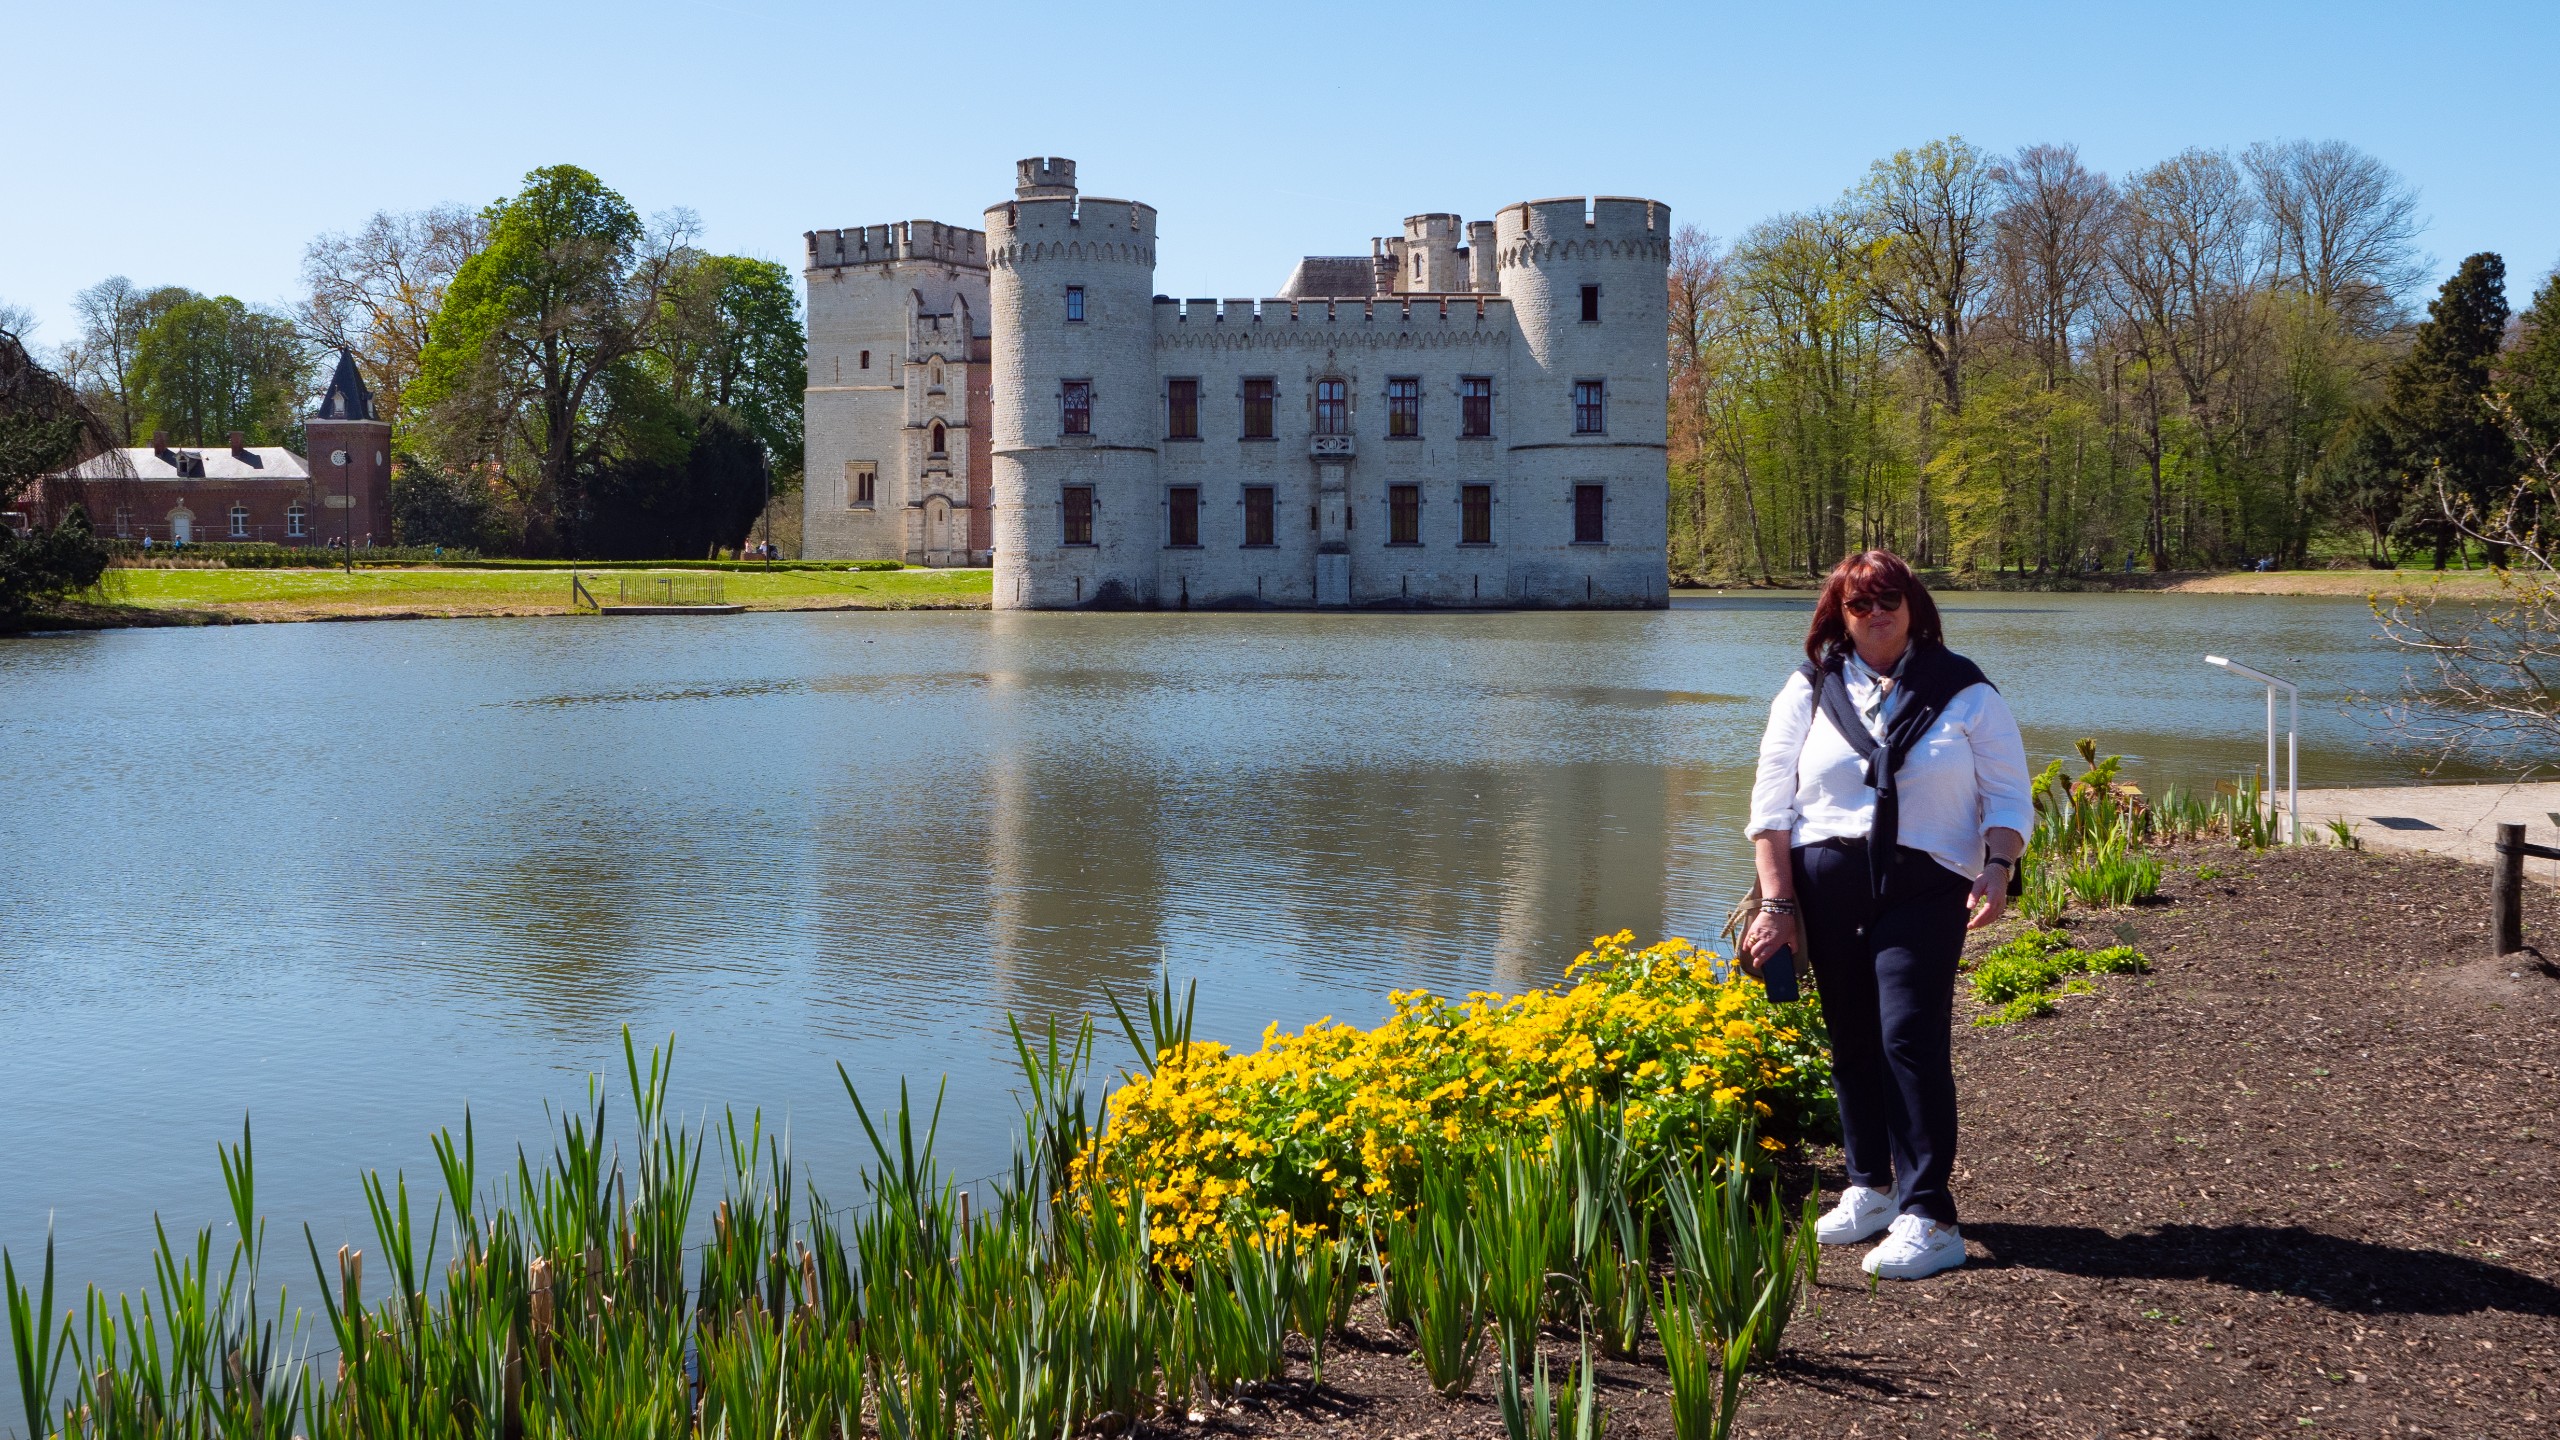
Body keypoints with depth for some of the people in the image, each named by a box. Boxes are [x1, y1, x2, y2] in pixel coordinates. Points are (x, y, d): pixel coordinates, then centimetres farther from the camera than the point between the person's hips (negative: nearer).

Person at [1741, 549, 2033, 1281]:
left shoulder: (1965, 693, 7)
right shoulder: (1809, 691, 11)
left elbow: (2009, 795, 8)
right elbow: (1771, 804, 8)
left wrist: (1997, 867, -11)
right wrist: (1777, 903, 0)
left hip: (1925, 887, -3)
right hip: (1827, 884, 3)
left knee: (1910, 1036, -13)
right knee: (1851, 1041, 8)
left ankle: (1929, 1219, -11)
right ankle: (1871, 1187, 25)